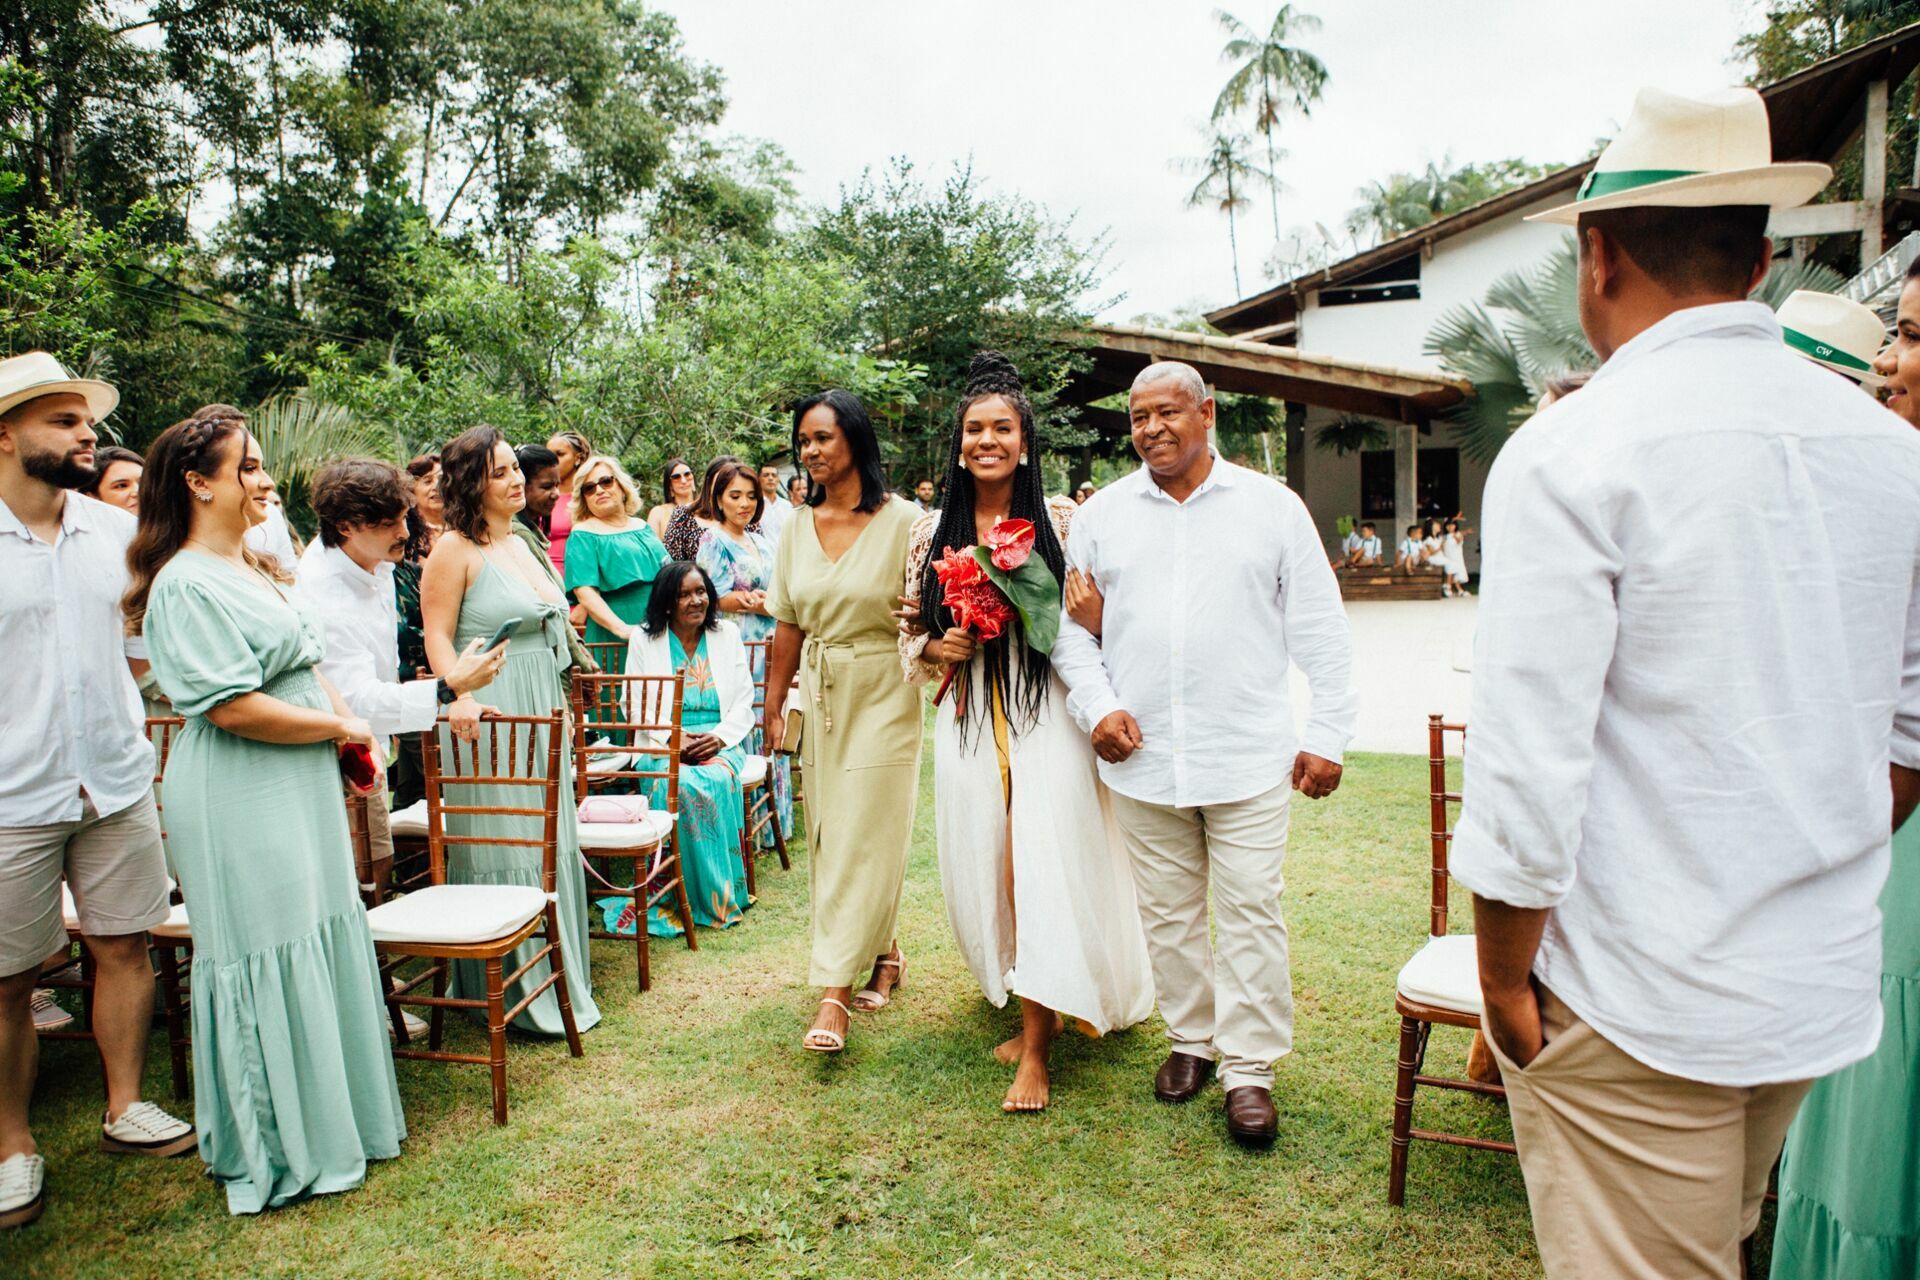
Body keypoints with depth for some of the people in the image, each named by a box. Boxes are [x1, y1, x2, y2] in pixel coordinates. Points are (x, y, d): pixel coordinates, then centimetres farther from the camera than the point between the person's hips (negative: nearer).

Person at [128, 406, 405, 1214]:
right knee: (268, 960, 2)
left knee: (320, 942, 16)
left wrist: (350, 731, 2)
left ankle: (329, 1118, 33)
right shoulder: (186, 584, -17)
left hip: (300, 790, 9)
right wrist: (340, 727, -11)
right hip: (239, 804, -9)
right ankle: (275, 1154, 19)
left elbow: (307, 664, 18)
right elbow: (235, 707, -22)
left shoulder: (254, 566, 13)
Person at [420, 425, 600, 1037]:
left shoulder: (520, 544, 15)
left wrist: (558, 709, 23)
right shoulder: (455, 549, -9)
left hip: (539, 714, 8)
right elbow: (437, 636, -14)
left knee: (551, 845, 13)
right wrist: (457, 699, -29)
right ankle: (515, 997, 9)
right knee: (503, 854, -3)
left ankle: (558, 982, 25)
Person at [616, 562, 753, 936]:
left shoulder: (728, 634, 13)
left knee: (717, 781, -33)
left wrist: (720, 737, -9)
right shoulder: (644, 640, 9)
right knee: (678, 785, -34)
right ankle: (697, 895, -23)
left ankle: (724, 891, -22)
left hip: (720, 742, 1)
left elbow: (744, 699, 9)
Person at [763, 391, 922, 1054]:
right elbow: (789, 625, 9)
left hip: (882, 695, -5)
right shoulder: (799, 526, 6)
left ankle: (834, 991, 3)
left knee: (862, 839, -3)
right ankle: (884, 950, 32)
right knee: (832, 835, 12)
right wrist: (774, 705, 9)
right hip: (820, 695, 6)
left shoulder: (901, 518, -10)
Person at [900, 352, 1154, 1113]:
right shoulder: (932, 533, 7)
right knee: (987, 873, 9)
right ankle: (1038, 1010, 31)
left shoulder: (1063, 522, -1)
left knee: (1042, 871, -6)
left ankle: (1036, 1050, 7)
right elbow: (912, 640, 12)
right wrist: (941, 647, -9)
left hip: (1046, 720, -3)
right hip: (970, 724, 3)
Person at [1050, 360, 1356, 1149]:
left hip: (1249, 755, -2)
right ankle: (1190, 1039, 31)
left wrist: (1328, 734, -1)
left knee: (1250, 914, 2)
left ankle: (1249, 1068, 17)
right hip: (1142, 757, 2)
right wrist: (1097, 707, -5)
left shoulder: (1272, 506, 2)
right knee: (1167, 913, 13)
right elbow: (1070, 625, 9)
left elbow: (1320, 631, 3)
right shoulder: (1102, 515, 6)